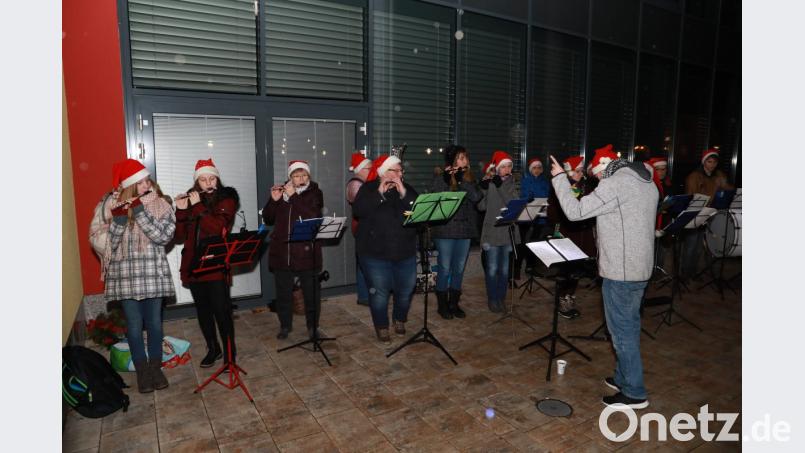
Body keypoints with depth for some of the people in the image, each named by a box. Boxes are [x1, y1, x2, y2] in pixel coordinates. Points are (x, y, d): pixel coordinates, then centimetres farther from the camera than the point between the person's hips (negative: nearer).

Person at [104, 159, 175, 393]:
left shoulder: (160, 205, -2)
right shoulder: (114, 205, 0)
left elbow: (163, 237, -16)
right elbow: (111, 243, -4)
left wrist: (139, 211, -21)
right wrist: (118, 219, -20)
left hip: (153, 272, 0)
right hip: (125, 273, 0)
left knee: (154, 321, 9)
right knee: (134, 324, 7)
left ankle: (155, 367, 26)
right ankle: (142, 370, 23)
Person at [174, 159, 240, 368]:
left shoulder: (226, 199, -1)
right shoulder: (189, 199, 9)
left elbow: (216, 228, -18)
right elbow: (179, 237, 2)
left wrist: (198, 206, -18)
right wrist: (181, 210, -9)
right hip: (193, 265, 5)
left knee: (221, 310, -5)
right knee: (202, 310, 13)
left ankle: (229, 354, 7)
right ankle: (213, 349, 30)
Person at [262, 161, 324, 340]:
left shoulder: (315, 192, 1)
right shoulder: (280, 191, 8)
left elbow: (313, 215, -17)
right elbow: (267, 219, 5)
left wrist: (293, 196, -19)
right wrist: (274, 200, -11)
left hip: (307, 251, -2)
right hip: (281, 251, 2)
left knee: (311, 292, 5)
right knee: (283, 292, 11)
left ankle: (313, 326, 23)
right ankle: (285, 325, 29)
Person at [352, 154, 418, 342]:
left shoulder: (407, 188, 8)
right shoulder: (368, 188, -1)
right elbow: (358, 210, -18)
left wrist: (404, 194, -17)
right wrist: (379, 194, -22)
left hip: (405, 251, 4)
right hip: (375, 253, -3)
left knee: (405, 290, 12)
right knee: (379, 292, 1)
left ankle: (400, 320, 37)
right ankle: (382, 327, 22)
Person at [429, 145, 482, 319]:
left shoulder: (469, 178, 9)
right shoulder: (440, 179, -3)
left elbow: (476, 197, -8)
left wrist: (462, 179, -16)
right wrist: (447, 180, -19)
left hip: (465, 230, 4)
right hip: (445, 230, -4)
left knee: (459, 269, 11)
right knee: (445, 269, 1)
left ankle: (454, 304, 25)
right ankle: (442, 305, 16)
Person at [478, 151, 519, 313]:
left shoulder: (512, 183, 6)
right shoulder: (489, 182, -4)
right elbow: (481, 206, -11)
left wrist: (501, 185, -20)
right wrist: (483, 188, -25)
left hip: (509, 230, 3)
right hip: (492, 231, -3)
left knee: (504, 268, 11)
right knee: (492, 268, -1)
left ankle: (501, 298, 24)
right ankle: (492, 299, 14)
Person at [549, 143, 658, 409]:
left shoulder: (615, 184, -17)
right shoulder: (647, 183, 12)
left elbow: (575, 211, -17)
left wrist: (559, 178, -9)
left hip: (620, 271, -9)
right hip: (641, 268, 10)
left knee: (622, 331, 1)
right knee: (629, 326, 19)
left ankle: (634, 393, 12)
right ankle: (624, 379, 32)